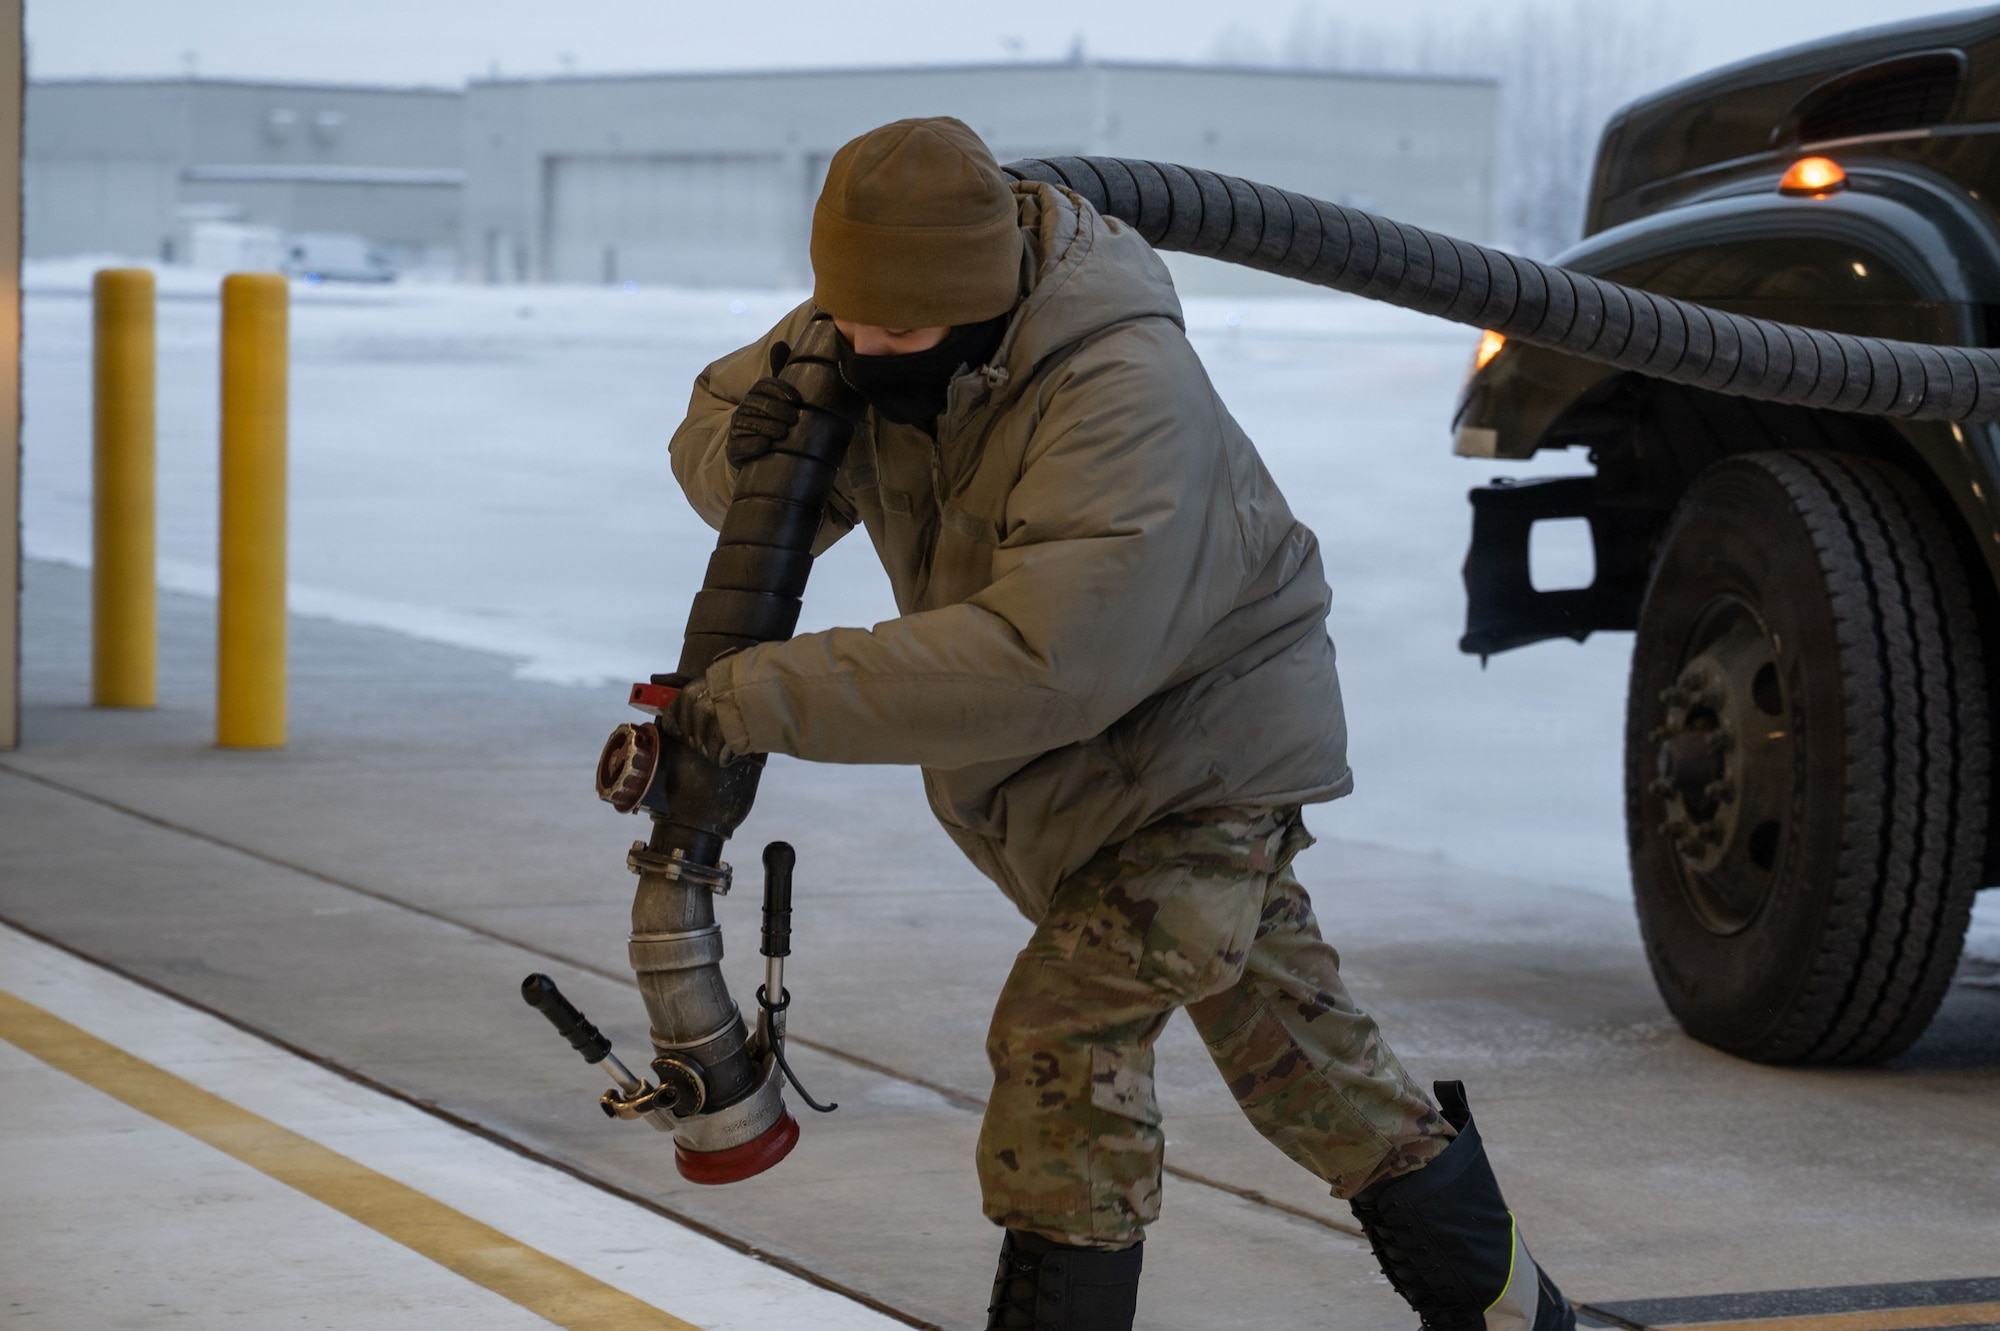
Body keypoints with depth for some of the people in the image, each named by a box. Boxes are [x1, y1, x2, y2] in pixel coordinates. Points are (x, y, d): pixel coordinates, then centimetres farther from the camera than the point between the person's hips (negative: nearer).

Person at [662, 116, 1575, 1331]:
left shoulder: (1126, 395, -36)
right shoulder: (871, 336, -11)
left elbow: (1043, 663, -44)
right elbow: (710, 430, 2)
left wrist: (775, 696, -45)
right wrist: (747, 447, -26)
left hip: (1205, 739, -8)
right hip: (1090, 770, 9)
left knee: (1068, 1036, -20)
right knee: (1286, 1036, 17)